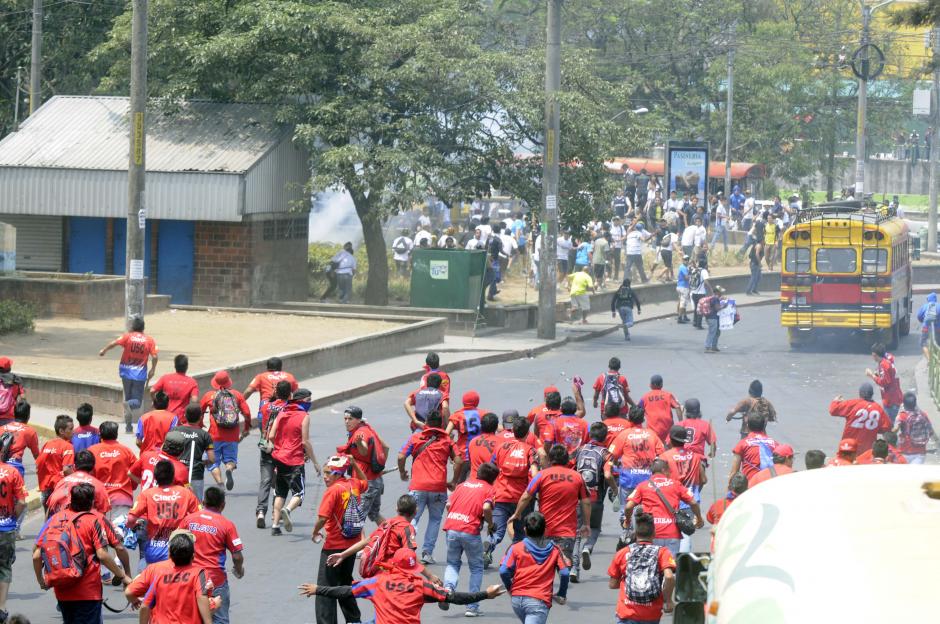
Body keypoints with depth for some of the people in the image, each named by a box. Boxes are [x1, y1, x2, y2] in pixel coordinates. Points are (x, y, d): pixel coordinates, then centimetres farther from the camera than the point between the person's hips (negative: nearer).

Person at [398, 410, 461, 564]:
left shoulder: (416, 437, 8)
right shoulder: (447, 440, 10)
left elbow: (401, 456, -1)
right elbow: (458, 460, 1)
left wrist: (402, 473, 17)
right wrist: (453, 481, 12)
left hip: (418, 487, -1)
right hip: (438, 487, 1)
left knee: (412, 519, 2)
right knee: (435, 519, 13)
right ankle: (427, 553, 4)